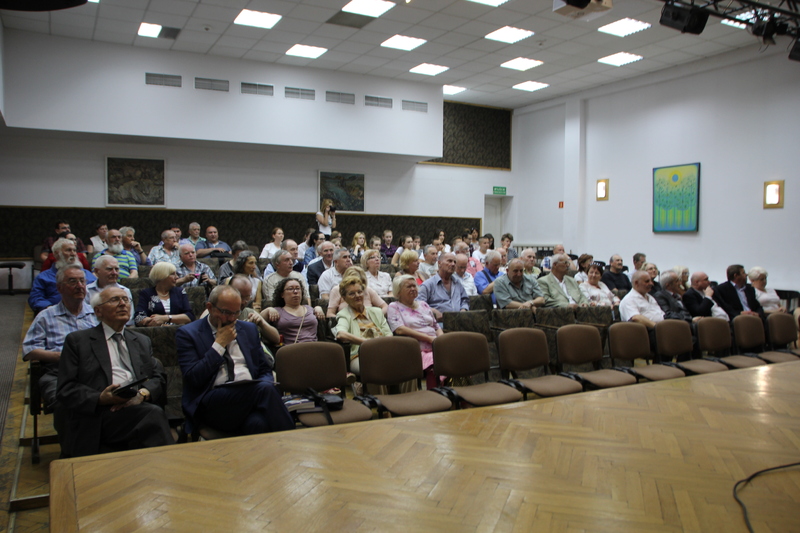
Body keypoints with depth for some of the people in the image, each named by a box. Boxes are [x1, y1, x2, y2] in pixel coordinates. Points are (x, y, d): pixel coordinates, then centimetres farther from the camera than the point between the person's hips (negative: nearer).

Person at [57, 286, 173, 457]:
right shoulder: (77, 341, 15)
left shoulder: (142, 341, 29)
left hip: (140, 406, 4)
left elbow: (159, 378, 17)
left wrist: (143, 394, -6)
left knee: (153, 413, -35)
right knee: (153, 413, -35)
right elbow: (65, 390, 5)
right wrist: (100, 398, -13)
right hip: (100, 415, -4)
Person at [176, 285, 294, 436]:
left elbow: (265, 371, 20)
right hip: (212, 402, -4)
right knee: (265, 388, -32)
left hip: (251, 394, 4)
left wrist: (267, 388, -3)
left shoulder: (249, 329, 19)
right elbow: (193, 378, -5)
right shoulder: (187, 333, 5)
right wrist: (219, 344, -5)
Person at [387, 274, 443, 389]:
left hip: (436, 348, 5)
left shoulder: (424, 305, 26)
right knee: (435, 367, -36)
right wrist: (429, 338, -11)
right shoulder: (394, 307, 8)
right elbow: (400, 329, -8)